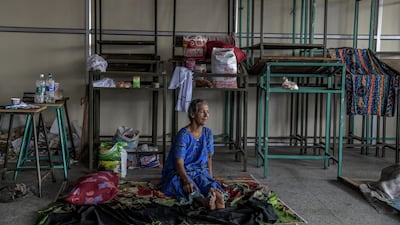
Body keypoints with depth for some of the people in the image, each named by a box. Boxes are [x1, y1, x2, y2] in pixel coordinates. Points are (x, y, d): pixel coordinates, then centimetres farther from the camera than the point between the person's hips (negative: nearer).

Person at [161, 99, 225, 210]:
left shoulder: (208, 133, 4)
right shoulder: (184, 135, -15)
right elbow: (179, 163, -20)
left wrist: (210, 177, 0)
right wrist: (186, 180, -37)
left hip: (200, 171, 4)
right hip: (179, 173, -4)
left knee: (207, 182, -32)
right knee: (191, 187, -39)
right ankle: (204, 201, -67)